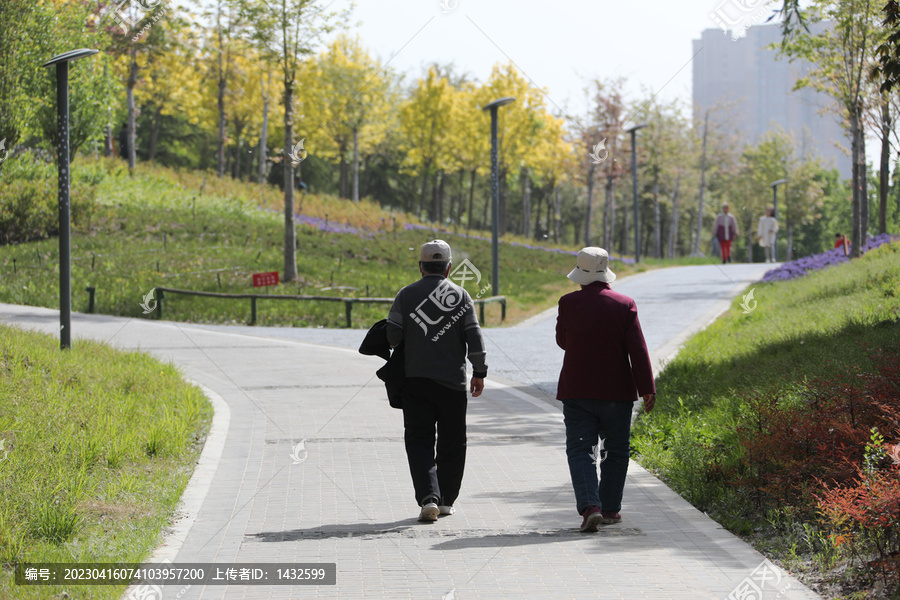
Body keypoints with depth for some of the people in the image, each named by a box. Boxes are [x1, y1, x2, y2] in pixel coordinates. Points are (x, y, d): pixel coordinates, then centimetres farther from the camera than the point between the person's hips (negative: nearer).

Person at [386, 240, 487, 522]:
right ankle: (446, 501, 18)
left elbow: (393, 336, -6)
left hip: (415, 380, 0)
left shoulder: (406, 295, 1)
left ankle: (428, 498, -16)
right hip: (452, 382, 0)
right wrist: (479, 372, 3)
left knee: (419, 441, 1)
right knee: (451, 442, 13)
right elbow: (474, 337, -4)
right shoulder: (461, 296, 1)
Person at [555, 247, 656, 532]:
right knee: (616, 451, 14)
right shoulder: (624, 305, -5)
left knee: (580, 450, -1)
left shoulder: (568, 303, -5)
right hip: (616, 391, 0)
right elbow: (638, 350, -8)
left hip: (577, 391, 0)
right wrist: (647, 389, -6)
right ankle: (610, 508, 19)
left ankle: (590, 506, -19)